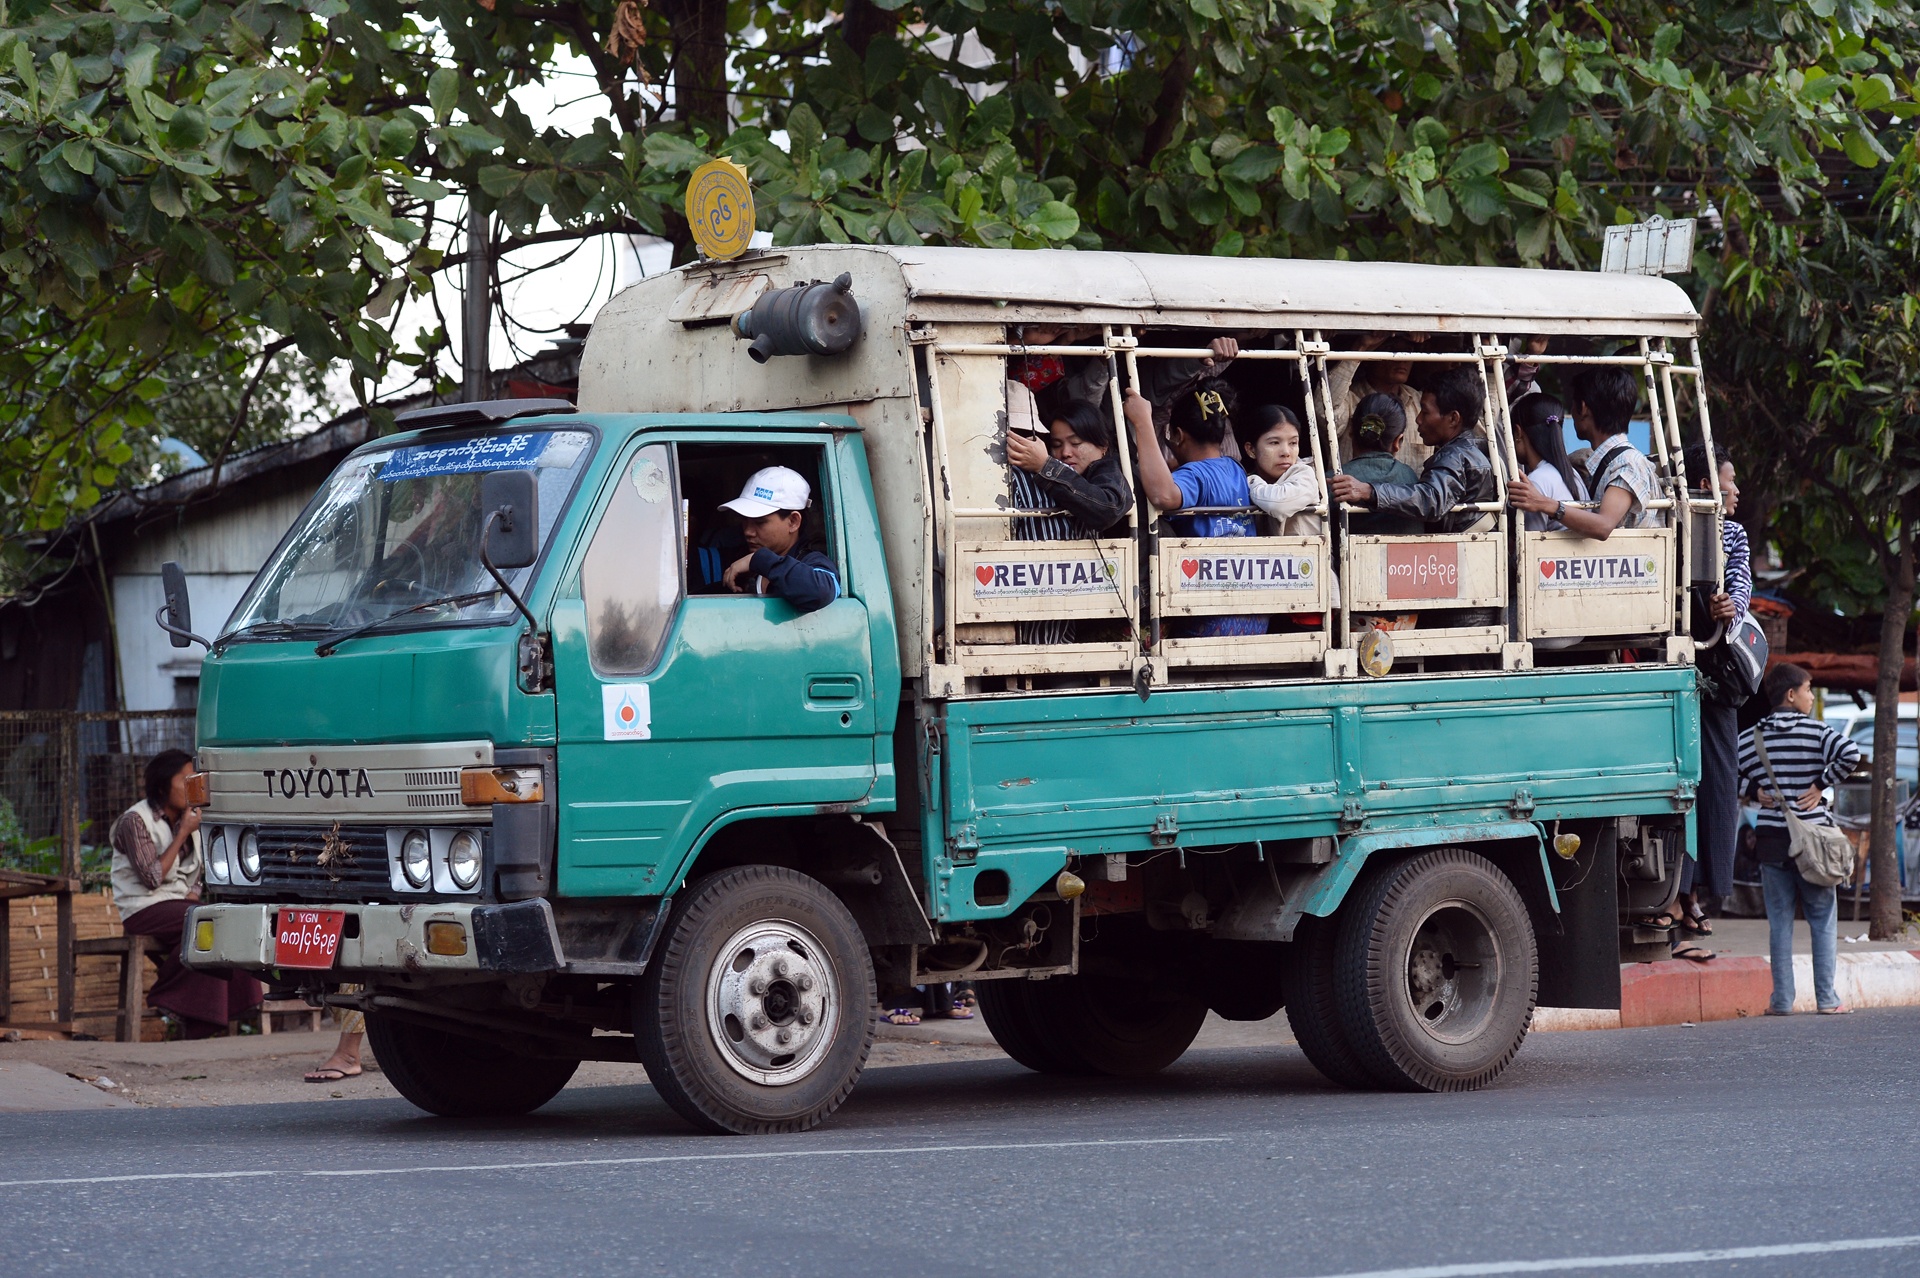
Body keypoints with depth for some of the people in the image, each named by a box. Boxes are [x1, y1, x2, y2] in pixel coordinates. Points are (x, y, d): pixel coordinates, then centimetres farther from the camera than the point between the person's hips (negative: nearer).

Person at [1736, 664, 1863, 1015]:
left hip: (1771, 839, 2)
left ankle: (1782, 999, 4)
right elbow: (1850, 754, -20)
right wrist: (1820, 785, -10)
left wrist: (1755, 792, 8)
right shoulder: (1817, 731, -5)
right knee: (1823, 919, 7)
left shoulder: (1753, 737, 4)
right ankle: (1827, 998, 4)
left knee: (1779, 920, 7)